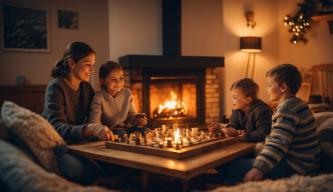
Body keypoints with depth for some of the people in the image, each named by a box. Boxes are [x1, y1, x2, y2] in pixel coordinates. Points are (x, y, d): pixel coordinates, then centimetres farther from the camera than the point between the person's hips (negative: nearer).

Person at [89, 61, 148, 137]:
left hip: (124, 129, 5)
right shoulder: (99, 98, -16)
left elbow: (131, 114, 8)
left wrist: (136, 118, -16)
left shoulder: (127, 93, 0)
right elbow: (94, 121, -24)